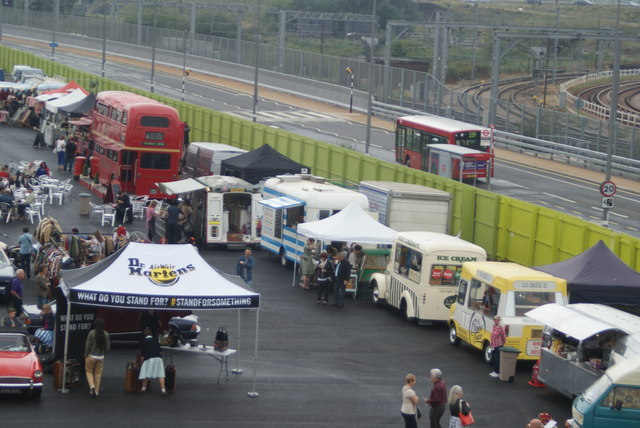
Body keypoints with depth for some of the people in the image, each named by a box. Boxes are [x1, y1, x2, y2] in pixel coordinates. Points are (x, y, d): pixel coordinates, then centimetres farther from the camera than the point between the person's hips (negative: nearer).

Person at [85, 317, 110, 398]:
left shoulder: (92, 333, -14)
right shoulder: (106, 334, -4)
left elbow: (88, 345, -11)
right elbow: (108, 346, 1)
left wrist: (86, 355, 1)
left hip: (91, 356, -3)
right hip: (101, 357, 3)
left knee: (89, 371, 12)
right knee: (98, 373, 12)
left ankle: (92, 386, -12)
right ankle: (96, 392, 13)